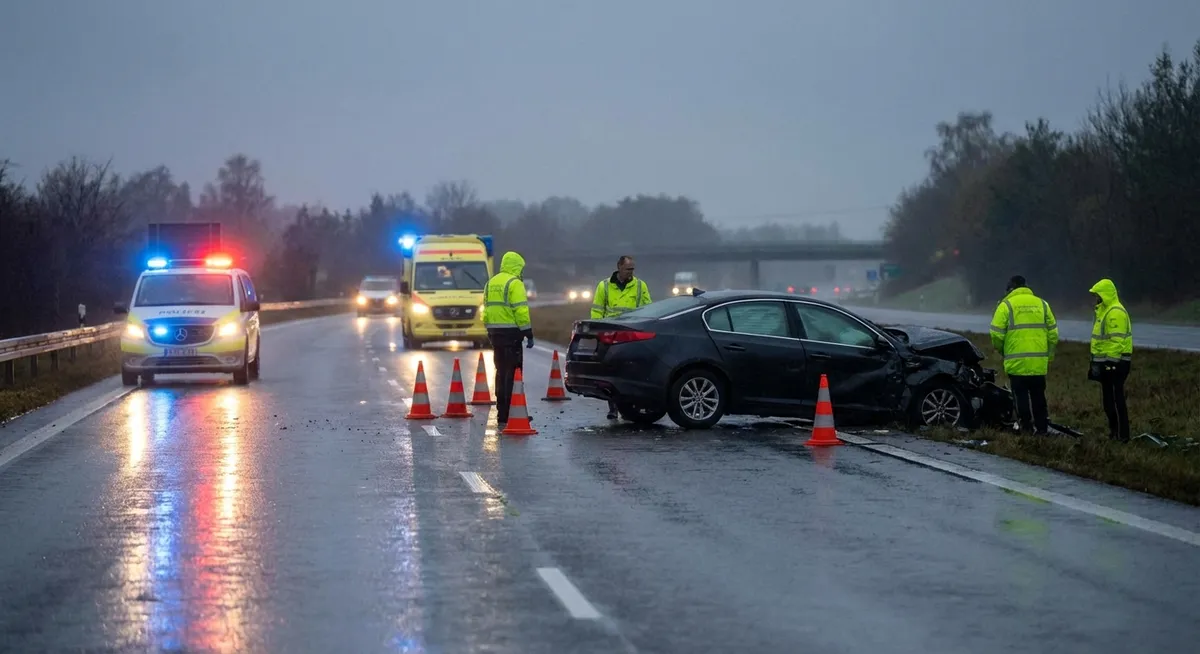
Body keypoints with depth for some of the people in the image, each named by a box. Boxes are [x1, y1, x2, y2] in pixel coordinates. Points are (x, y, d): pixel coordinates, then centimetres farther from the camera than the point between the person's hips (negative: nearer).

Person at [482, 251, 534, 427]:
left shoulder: (491, 283, 16)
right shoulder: (514, 283, -10)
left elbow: (486, 309, 19)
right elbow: (521, 311, -16)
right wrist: (529, 334, -13)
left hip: (495, 332, 8)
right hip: (511, 332, -8)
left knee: (501, 371, 13)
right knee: (511, 372, -6)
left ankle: (502, 413, 16)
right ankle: (507, 415, -9)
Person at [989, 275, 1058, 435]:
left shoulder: (1006, 305, -3)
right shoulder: (1042, 304, 10)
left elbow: (997, 333, -8)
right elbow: (1053, 333, 9)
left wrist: (1000, 349, 11)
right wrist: (1049, 356, 18)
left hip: (1016, 362, -4)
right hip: (1039, 362, 4)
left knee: (1021, 396, 3)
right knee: (1038, 396, 13)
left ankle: (1026, 427, 2)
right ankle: (1042, 428, 14)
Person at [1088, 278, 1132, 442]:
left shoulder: (1115, 312, -17)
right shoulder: (1104, 310, 17)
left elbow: (1117, 340, -23)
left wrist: (1111, 362, -24)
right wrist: (1096, 361, 23)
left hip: (1114, 363, -11)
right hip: (1105, 362, 11)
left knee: (1115, 399, -9)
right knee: (1108, 399, 15)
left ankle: (1122, 434, -7)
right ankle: (1114, 431, 23)